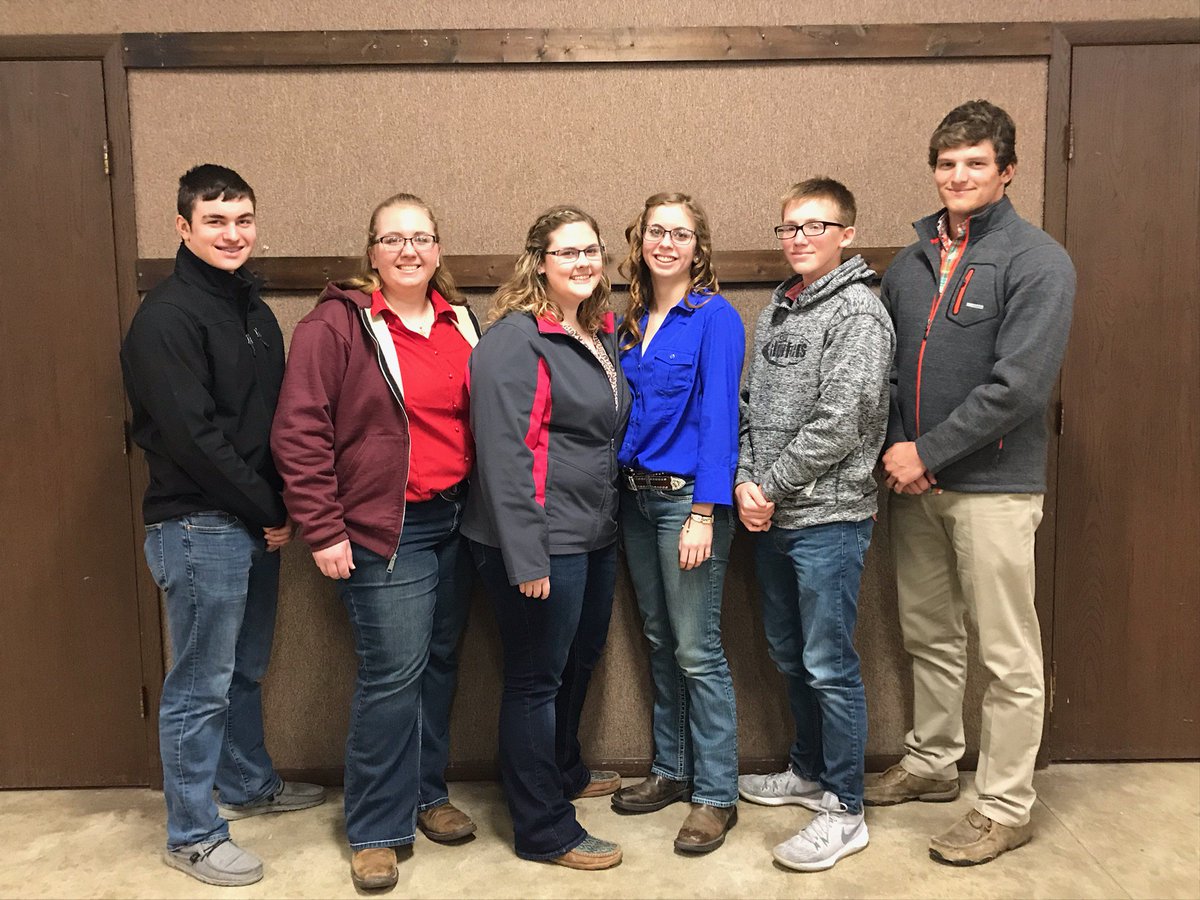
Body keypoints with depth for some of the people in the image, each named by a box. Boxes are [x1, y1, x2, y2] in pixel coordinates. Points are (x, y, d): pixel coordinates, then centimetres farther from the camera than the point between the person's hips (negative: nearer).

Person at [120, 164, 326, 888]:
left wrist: (280, 507, 3)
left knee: (246, 670, 21)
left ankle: (247, 785, 39)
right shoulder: (167, 317, -14)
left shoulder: (254, 308, 12)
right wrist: (269, 512, -13)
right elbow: (194, 436, -20)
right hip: (199, 526, -8)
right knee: (201, 686, 3)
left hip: (255, 522, 8)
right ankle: (193, 835, 18)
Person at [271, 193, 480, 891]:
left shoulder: (460, 321, 11)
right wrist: (323, 531, -13)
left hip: (457, 520, 6)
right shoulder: (336, 325, -8)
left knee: (440, 664, 14)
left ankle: (427, 793, 33)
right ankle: (377, 831, 14)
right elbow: (299, 434, -11)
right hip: (386, 531, -6)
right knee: (393, 675, -4)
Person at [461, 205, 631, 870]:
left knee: (579, 660, 24)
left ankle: (563, 772, 47)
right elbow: (503, 453, -22)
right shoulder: (514, 340, -16)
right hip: (541, 543, -9)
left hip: (593, 537, 9)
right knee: (536, 679, 5)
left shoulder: (599, 334, 11)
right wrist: (525, 557, -24)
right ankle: (544, 830, 20)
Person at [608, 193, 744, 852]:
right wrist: (624, 485, 4)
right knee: (659, 639, 15)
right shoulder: (633, 321, 12)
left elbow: (719, 417, -14)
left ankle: (716, 795, 12)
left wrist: (704, 512, -20)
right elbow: (624, 411, 13)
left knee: (697, 649, -2)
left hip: (688, 497, -7)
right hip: (636, 495, 7)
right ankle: (671, 770, 30)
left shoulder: (715, 317, -8)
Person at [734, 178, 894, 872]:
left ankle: (845, 811, 14)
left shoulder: (858, 311, -11)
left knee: (831, 666, 0)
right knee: (789, 653, 18)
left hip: (829, 517, -8)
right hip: (772, 519, 8)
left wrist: (770, 487, -14)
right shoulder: (779, 308, 13)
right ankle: (810, 770, 37)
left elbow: (840, 425, -18)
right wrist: (745, 479, -3)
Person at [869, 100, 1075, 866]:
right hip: (915, 482, 6)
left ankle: (1006, 807, 19)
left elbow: (1017, 384, -18)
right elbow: (884, 365, 11)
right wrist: (897, 446, -4)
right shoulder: (910, 263, 10)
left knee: (1008, 656, 4)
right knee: (928, 635, 18)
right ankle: (932, 764, 36)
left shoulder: (1038, 262, -9)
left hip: (994, 485, -6)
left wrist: (927, 451, -16)